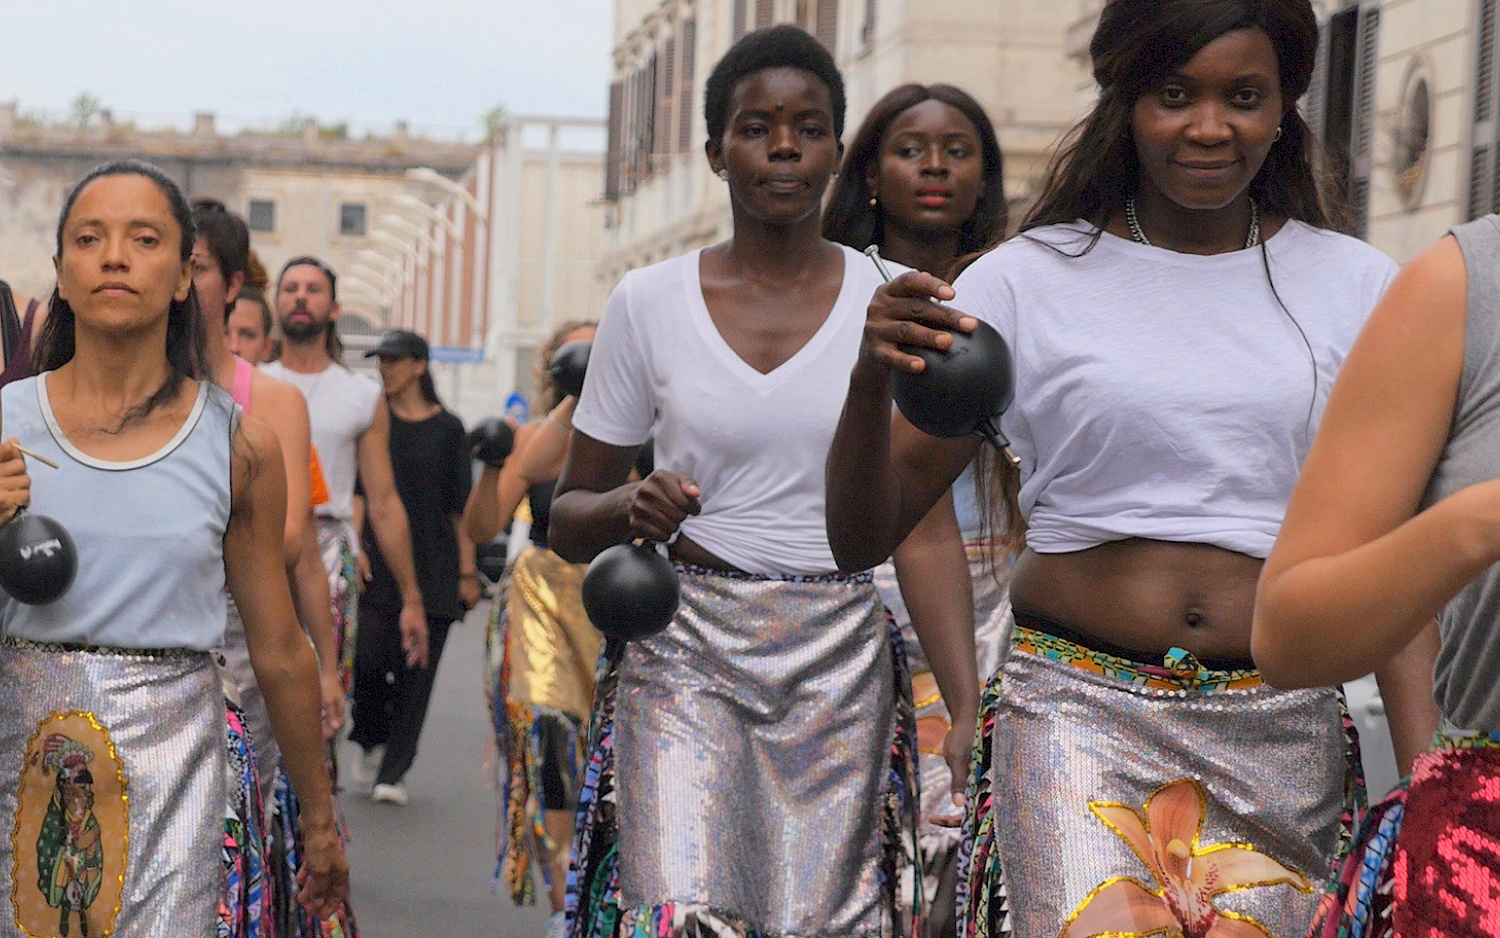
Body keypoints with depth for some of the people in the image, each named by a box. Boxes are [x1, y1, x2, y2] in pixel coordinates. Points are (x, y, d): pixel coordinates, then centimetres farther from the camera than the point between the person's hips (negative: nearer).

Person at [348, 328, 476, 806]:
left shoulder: (447, 428, 6)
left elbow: (461, 507, 7)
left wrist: (467, 571, 3)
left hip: (432, 563, 0)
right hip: (377, 560, 0)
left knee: (416, 669, -1)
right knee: (368, 659, -12)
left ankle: (393, 771, 6)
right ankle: (372, 743, 15)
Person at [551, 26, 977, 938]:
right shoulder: (650, 303, 3)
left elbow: (929, 528, -1)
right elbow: (567, 520, 9)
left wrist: (970, 707, -12)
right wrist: (629, 507, -14)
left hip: (842, 662, 1)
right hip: (685, 655, 0)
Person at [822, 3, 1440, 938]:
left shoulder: (1356, 287, 7)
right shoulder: (1029, 281, 2)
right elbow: (862, 539, 2)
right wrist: (873, 380, -17)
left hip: (1282, 728, 2)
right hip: (1078, 711, -2)